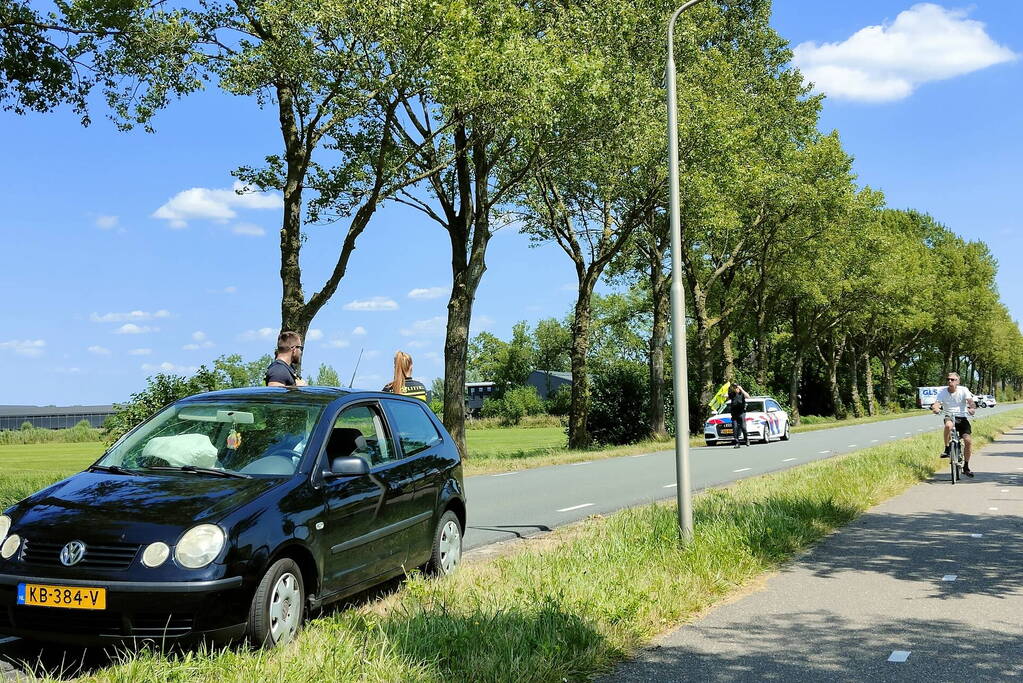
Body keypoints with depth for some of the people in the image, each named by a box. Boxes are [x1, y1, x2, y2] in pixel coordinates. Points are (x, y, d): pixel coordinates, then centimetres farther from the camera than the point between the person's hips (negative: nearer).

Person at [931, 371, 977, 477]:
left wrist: (972, 408, -43)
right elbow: (936, 403, -16)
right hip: (949, 416, -1)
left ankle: (966, 466, 4)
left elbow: (970, 401, -20)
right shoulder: (942, 391, -4)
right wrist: (935, 408, -40)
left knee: (968, 440, -14)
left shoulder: (963, 390, -6)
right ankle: (947, 449, -18)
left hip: (962, 418, 1)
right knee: (948, 425, -38)